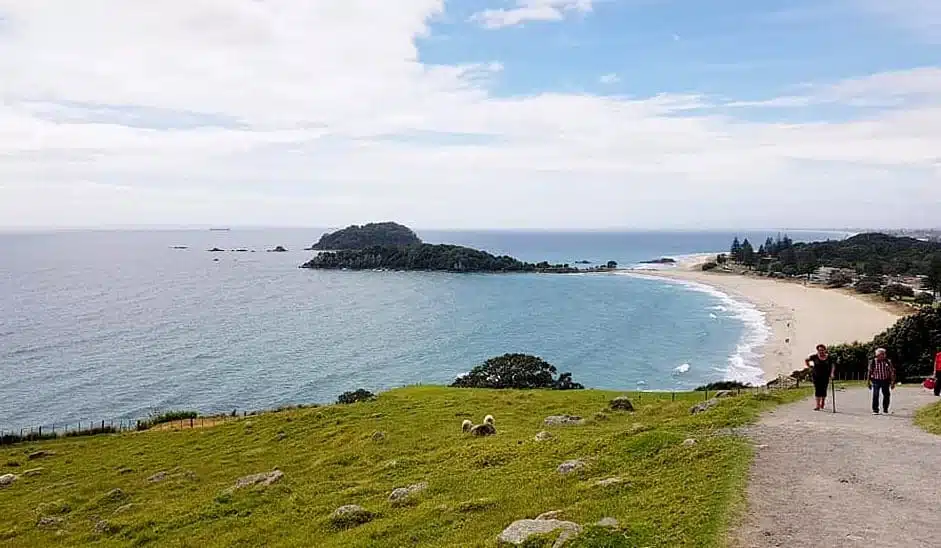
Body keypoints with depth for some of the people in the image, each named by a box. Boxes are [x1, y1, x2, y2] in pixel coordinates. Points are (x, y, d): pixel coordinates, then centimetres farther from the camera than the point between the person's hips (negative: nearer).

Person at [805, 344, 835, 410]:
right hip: (817, 377, -1)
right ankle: (818, 406, -9)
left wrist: (832, 373, -7)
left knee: (824, 390, 7)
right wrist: (809, 366, 1)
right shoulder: (815, 357, -3)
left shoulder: (828, 357, 0)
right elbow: (806, 360, 11)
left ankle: (822, 404, 29)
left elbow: (833, 365, 5)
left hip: (825, 377, 1)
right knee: (817, 390, -7)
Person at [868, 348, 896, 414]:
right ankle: (875, 410, -4)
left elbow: (892, 372, 4)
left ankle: (885, 409, 25)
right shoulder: (873, 362, -4)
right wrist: (869, 382, 9)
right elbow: (870, 372, 6)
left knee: (887, 395, 6)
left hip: (885, 381, 2)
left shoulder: (888, 362, -2)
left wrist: (893, 382, 2)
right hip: (876, 381, -2)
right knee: (875, 395, -11)